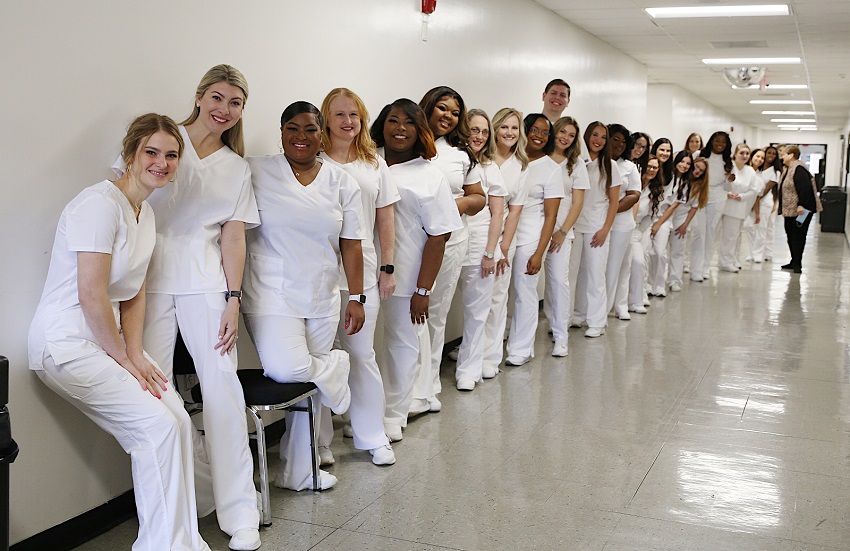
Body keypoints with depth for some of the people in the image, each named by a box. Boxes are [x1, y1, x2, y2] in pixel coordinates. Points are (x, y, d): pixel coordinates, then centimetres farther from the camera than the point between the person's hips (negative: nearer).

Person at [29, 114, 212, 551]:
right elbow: (91, 295, -21)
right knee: (158, 425, -15)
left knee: (177, 418, -3)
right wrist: (125, 359, -13)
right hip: (66, 342, -8)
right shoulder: (101, 204, -17)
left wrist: (136, 353, -1)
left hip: (105, 337, 8)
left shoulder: (146, 215, 11)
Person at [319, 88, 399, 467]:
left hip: (363, 274, 3)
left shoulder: (375, 165, 12)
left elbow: (385, 218, 13)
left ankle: (372, 435, 18)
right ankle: (319, 439, 16)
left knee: (362, 354, 6)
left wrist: (387, 268, 9)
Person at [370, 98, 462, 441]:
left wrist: (423, 290, -7)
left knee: (402, 344, 8)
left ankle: (392, 417, 24)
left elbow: (439, 236, -1)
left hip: (405, 277, -1)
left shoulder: (430, 176, 4)